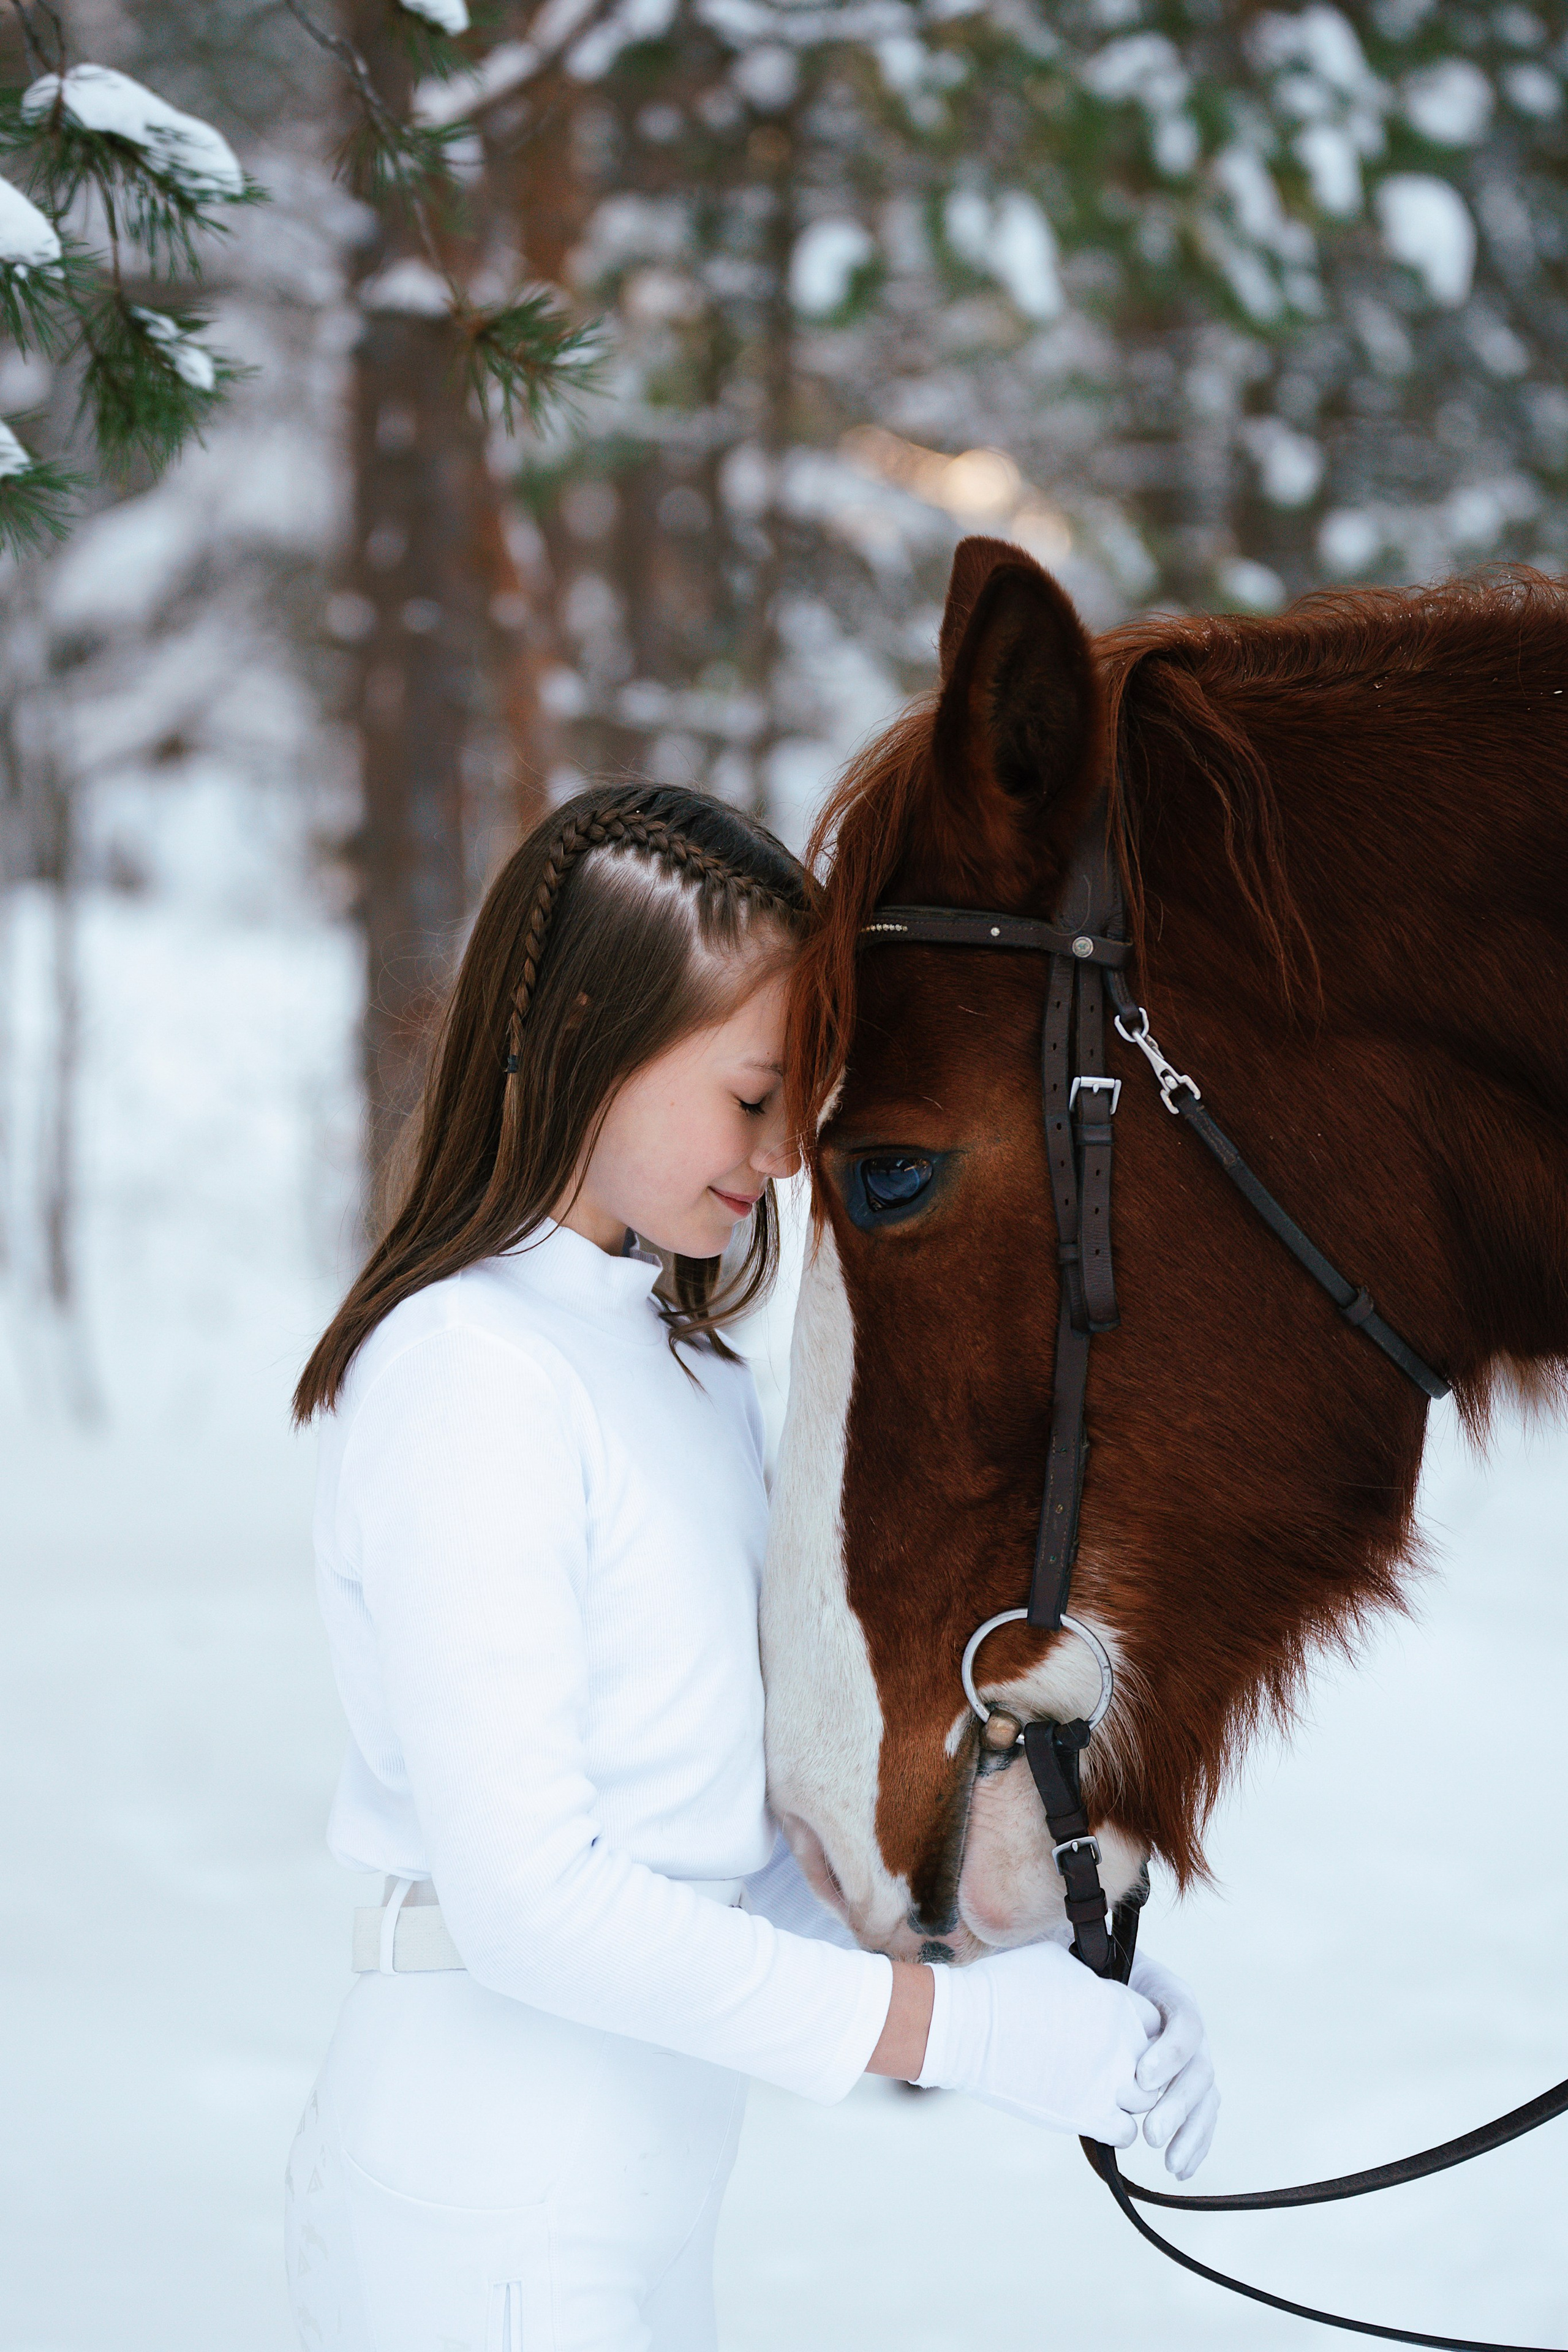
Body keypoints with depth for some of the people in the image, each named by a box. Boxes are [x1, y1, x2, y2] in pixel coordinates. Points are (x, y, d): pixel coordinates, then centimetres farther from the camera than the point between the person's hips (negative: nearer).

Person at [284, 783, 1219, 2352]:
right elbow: (529, 1902, -22)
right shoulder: (464, 1378, -17)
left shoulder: (682, 1359, 12)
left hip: (640, 2203, 9)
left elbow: (736, 1821, 11)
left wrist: (1015, 1953, -4)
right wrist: (956, 2024, -22)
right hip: (492, 2225, -9)